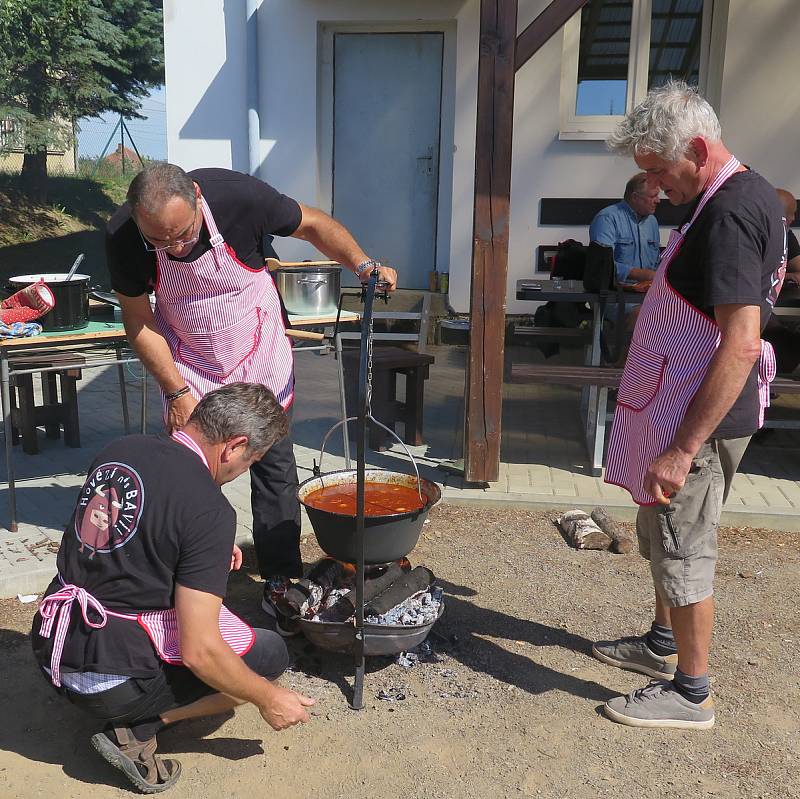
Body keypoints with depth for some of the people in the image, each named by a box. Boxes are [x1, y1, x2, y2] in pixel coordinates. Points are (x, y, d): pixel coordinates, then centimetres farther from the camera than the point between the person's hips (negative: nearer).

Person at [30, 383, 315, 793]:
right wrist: (269, 700, -5)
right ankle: (135, 730, -1)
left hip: (50, 651, 8)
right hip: (111, 679, -7)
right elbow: (199, 651, -21)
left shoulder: (118, 450, 1)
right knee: (270, 653, 7)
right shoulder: (210, 511, -21)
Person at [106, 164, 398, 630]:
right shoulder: (122, 237, -23)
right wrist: (177, 391, -13)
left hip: (260, 356, 0)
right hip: (188, 369, 1)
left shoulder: (239, 196, -28)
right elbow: (139, 321, -10)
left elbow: (312, 224, -10)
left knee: (275, 466, 3)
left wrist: (363, 264, -22)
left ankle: (282, 583, 17)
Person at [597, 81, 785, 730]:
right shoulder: (754, 194, 10)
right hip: (681, 407, 10)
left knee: (684, 550, 3)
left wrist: (682, 449, -28)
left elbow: (743, 344, -29)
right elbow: (774, 273, 25)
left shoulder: (727, 215, -23)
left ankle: (691, 694, 20)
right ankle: (664, 644, 41)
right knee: (663, 536, 22)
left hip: (698, 417, -10)